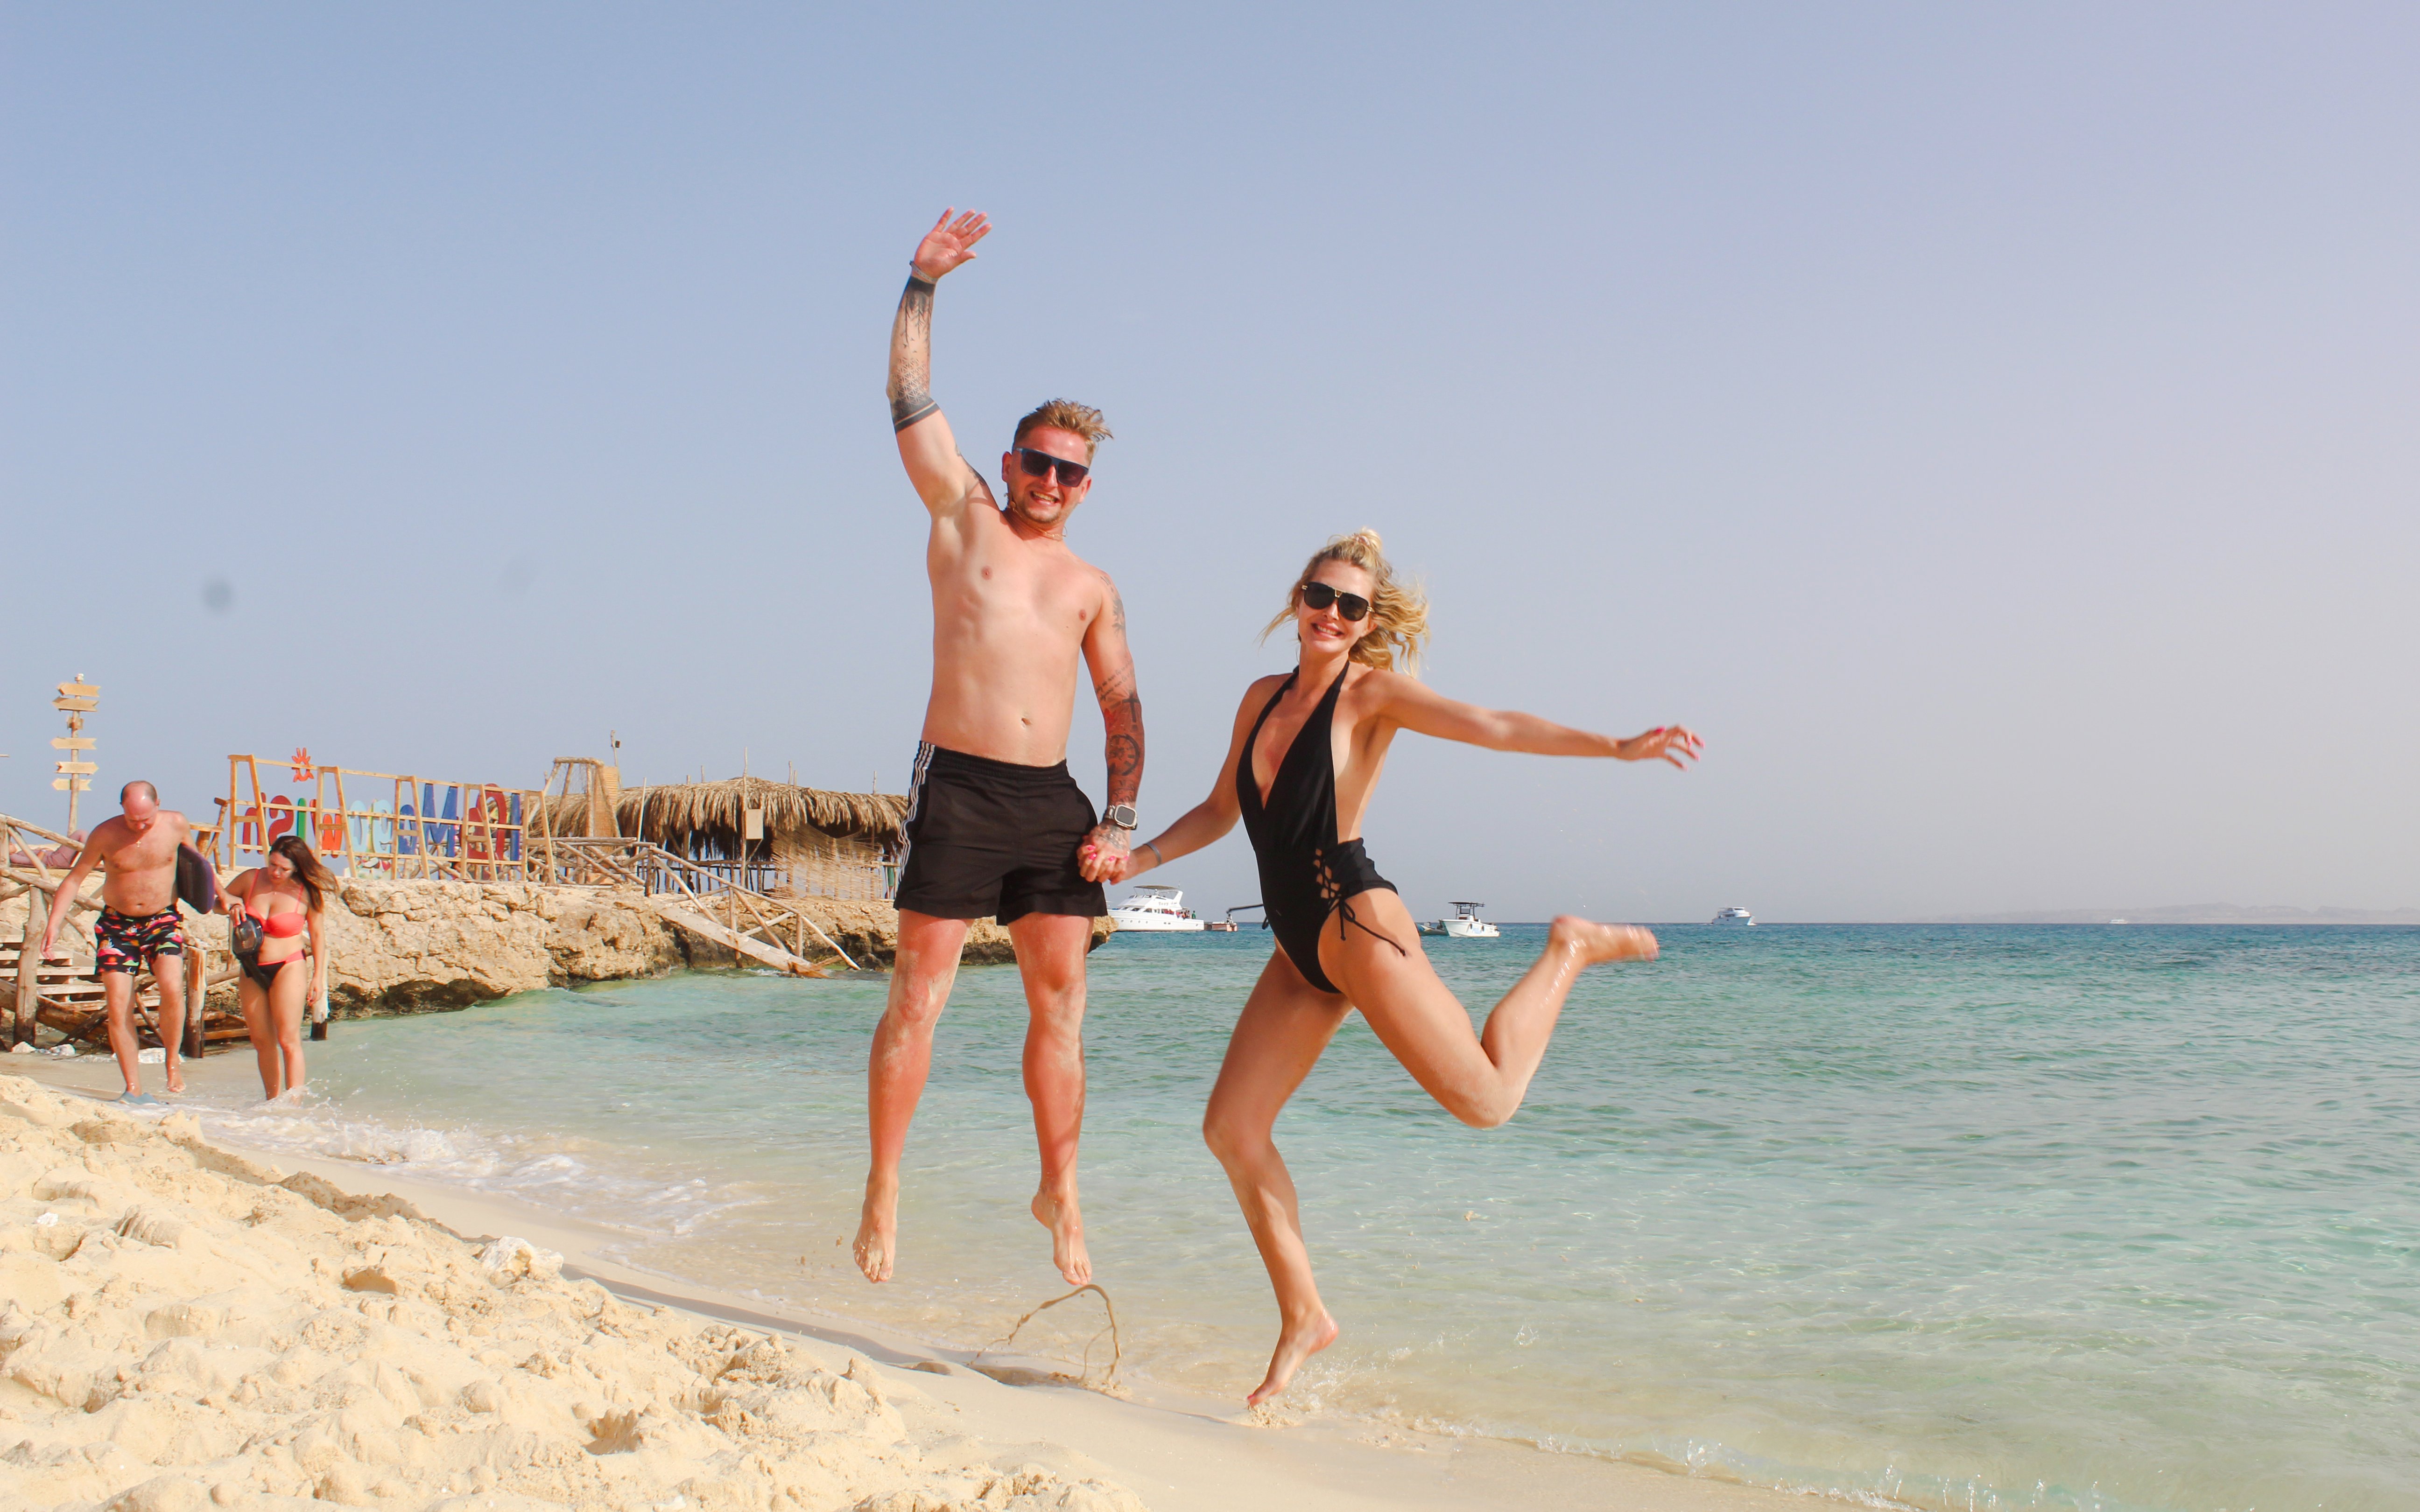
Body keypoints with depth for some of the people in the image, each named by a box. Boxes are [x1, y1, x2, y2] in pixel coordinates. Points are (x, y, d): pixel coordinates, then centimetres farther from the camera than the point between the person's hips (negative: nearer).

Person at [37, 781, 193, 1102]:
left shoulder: (176, 824, -6)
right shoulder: (105, 834, -9)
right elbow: (75, 877, -1)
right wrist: (54, 923, -8)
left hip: (163, 921, 0)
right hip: (117, 924, 1)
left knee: (172, 989, -24)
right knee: (118, 1005, -7)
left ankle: (173, 1060, -1)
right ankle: (134, 1089, 1)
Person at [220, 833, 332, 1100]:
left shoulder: (307, 893, -9)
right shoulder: (250, 879, 0)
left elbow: (317, 934, 0)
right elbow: (217, 903, 16)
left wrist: (318, 977, -3)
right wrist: (231, 905, -8)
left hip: (289, 967, -5)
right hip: (252, 970, 5)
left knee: (288, 1040, -12)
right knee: (262, 1041, 9)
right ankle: (272, 1102, 20)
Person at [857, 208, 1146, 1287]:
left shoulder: (1093, 588, 18)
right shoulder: (964, 516, 11)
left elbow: (1123, 709, 15)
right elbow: (912, 399, 4)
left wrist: (1120, 821, 4)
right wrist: (922, 287, -2)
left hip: (1053, 800, 4)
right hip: (960, 789, -4)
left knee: (1060, 1003, 4)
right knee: (919, 995, -4)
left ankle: (1059, 1194, 15)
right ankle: (883, 1195, 5)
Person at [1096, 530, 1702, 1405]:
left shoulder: (1372, 693, -5)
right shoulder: (1263, 700, 13)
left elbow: (1492, 727, -15)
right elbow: (1220, 812, 23)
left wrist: (1615, 747, -26)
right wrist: (1140, 858, 10)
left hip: (1355, 923, -6)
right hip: (1298, 948, 6)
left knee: (1487, 1100, -7)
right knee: (1232, 1129, 1)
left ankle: (1569, 954, 18)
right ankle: (1303, 1317, 15)